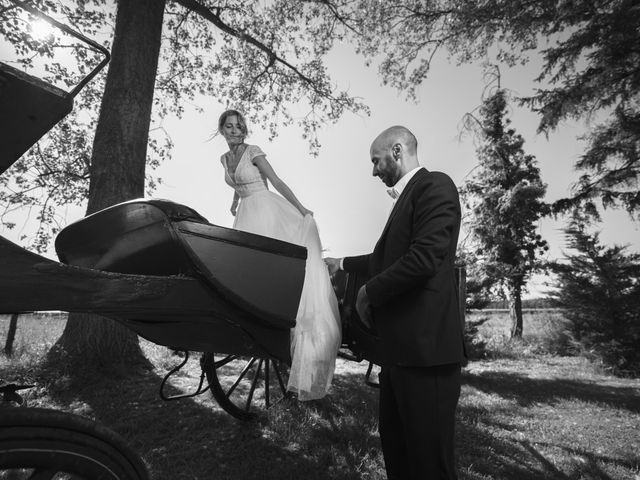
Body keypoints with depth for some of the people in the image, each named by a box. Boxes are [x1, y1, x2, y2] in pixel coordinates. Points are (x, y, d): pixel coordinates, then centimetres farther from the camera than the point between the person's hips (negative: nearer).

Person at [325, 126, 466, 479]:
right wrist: (343, 263, 36)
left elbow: (424, 258, -23)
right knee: (394, 444, 21)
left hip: (424, 346, -9)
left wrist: (369, 292, -11)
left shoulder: (434, 185, -10)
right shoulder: (406, 196, 18)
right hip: (401, 345, 10)